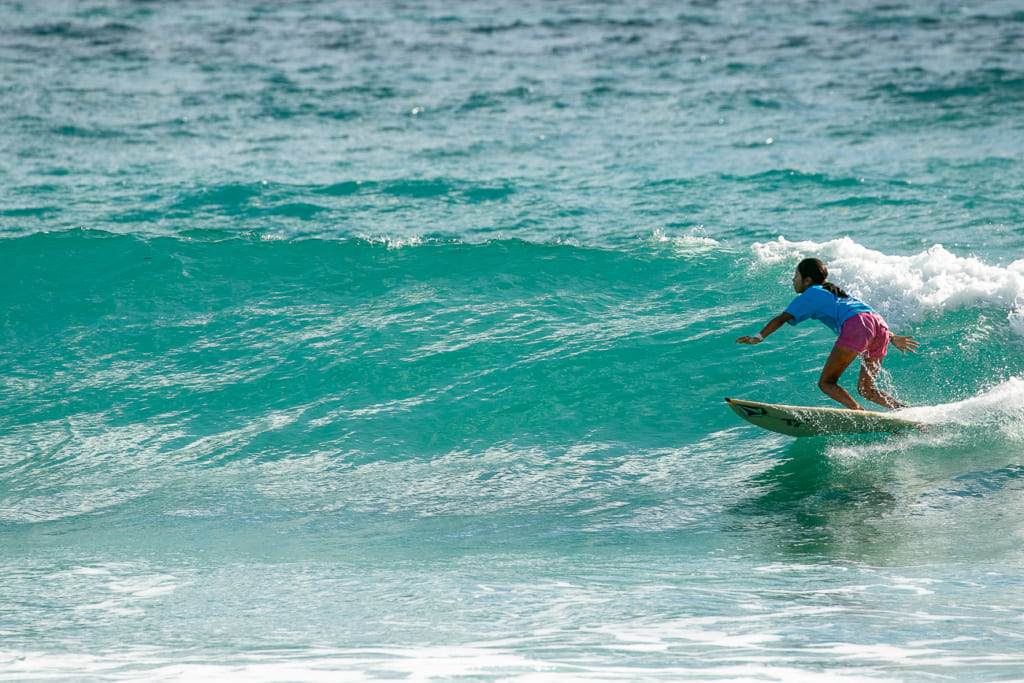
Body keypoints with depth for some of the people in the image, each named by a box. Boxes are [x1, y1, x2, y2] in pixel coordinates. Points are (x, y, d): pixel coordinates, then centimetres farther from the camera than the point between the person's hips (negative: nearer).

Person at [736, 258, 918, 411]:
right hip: (880, 324, 8)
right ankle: (902, 408, -3)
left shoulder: (809, 296, 17)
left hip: (856, 327, -8)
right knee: (865, 389, 17)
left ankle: (858, 412, -28)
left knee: (826, 383, -6)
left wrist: (759, 337, 4)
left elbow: (783, 318, 7)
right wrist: (893, 338, 36)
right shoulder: (836, 293, 37)